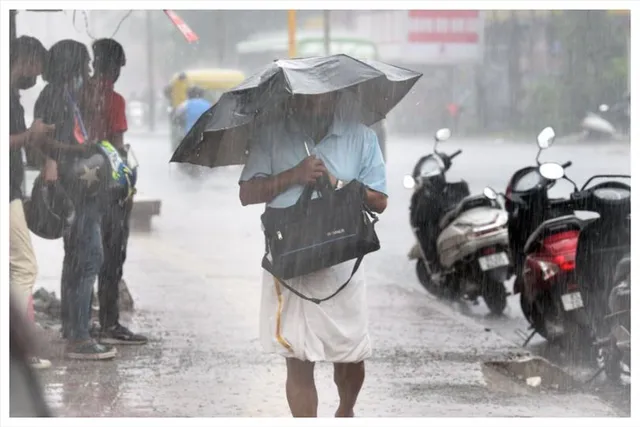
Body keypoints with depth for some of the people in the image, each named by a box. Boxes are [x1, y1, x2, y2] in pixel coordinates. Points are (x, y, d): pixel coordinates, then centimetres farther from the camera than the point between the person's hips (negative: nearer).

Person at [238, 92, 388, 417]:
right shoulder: (272, 135, 3)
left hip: (342, 262, 1)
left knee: (350, 354, 9)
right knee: (298, 361, -2)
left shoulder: (360, 136, 5)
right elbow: (247, 194, -2)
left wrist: (338, 184, -12)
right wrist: (293, 175, -14)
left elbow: (379, 201, 4)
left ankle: (345, 412, 39)